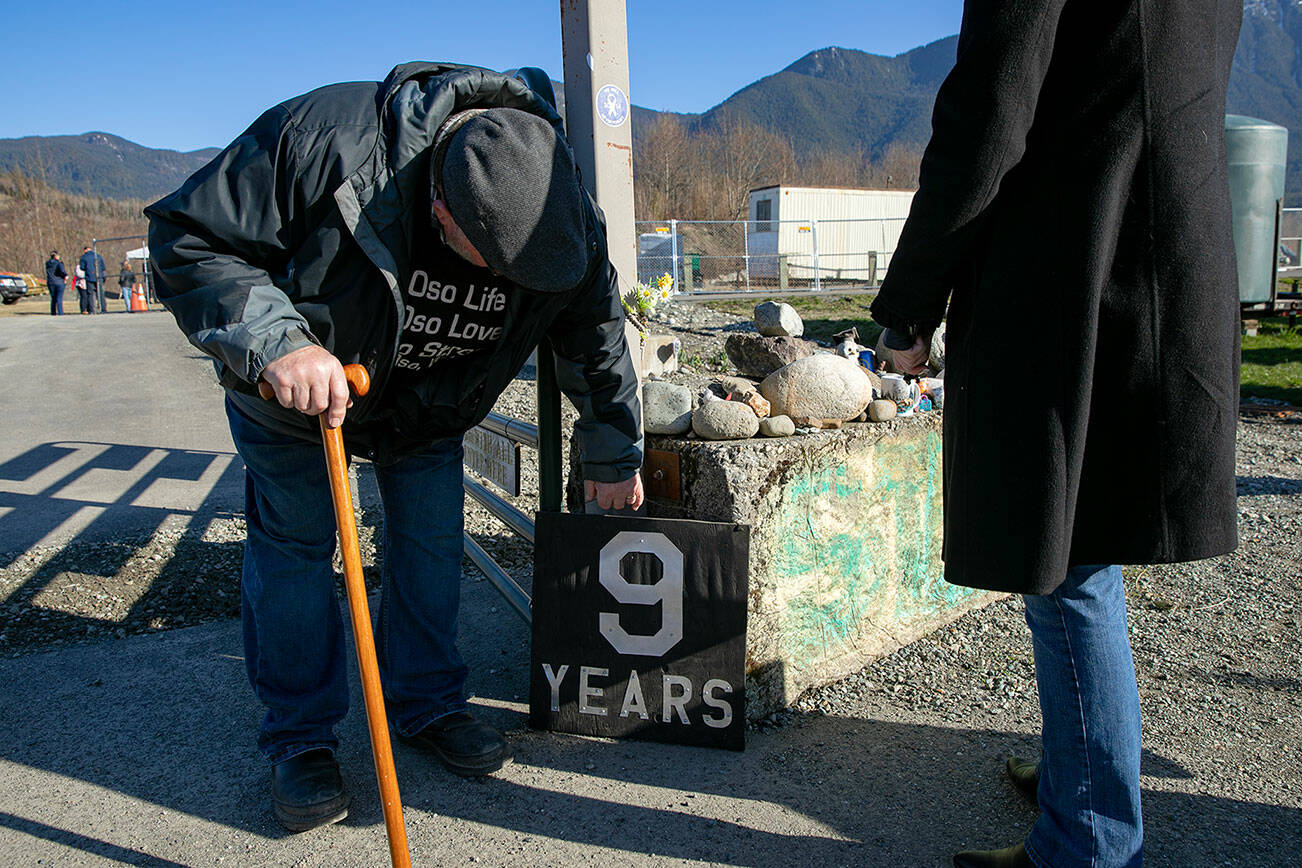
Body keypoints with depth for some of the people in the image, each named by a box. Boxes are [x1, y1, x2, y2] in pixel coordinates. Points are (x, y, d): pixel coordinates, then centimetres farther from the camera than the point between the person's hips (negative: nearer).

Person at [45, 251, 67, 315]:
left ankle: (53, 312, 14)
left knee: (53, 299, 14)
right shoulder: (58, 263, -10)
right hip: (59, 282, -5)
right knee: (59, 299, -3)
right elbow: (62, 270, -26)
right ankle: (60, 313, -8)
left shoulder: (47, 264, 8)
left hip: (50, 283, 5)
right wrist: (66, 275, -8)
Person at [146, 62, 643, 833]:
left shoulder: (569, 220, -25)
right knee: (294, 545, 2)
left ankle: (428, 704, 25)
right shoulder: (321, 140, -38)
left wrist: (614, 458, 2)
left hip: (433, 399, 3)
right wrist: (276, 341, -43)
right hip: (296, 385, -2)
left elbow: (597, 343, -8)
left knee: (433, 543, 5)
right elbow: (187, 237, -28)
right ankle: (301, 736, 17)